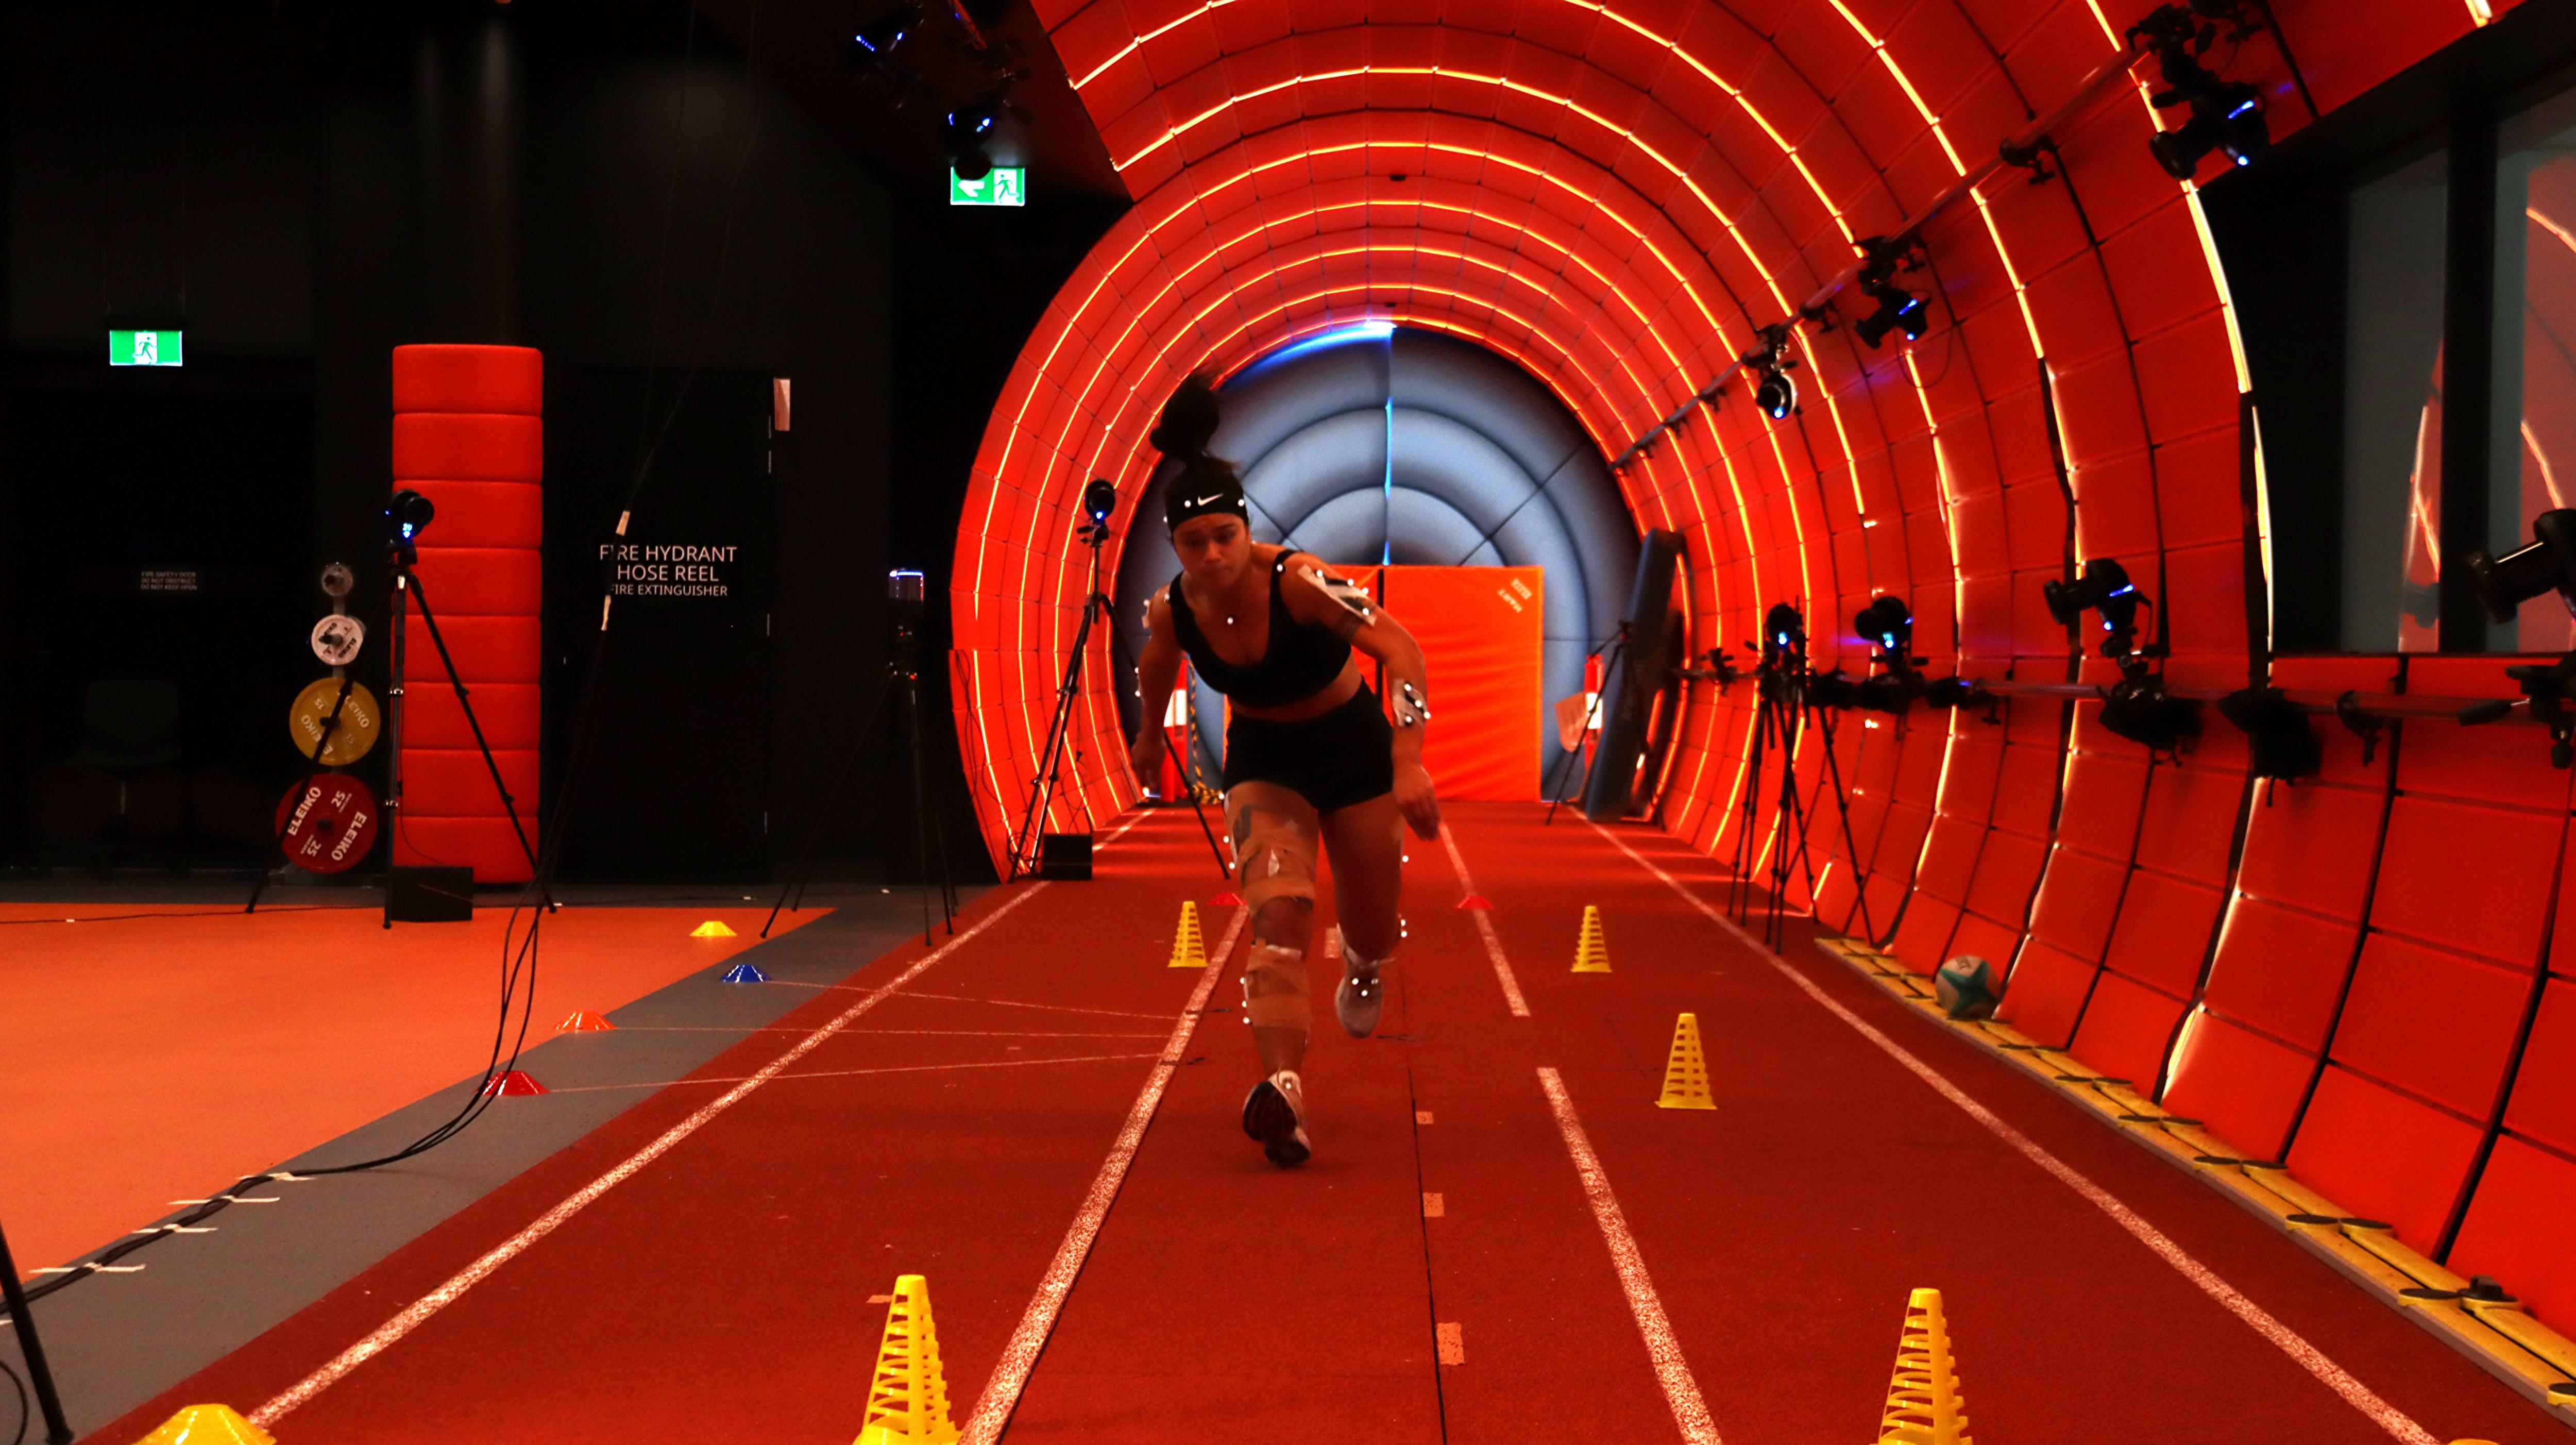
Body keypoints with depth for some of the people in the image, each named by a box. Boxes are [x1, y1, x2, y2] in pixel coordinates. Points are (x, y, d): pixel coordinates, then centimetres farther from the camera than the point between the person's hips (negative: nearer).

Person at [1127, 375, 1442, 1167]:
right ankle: (1282, 1091, -34)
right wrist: (1151, 733, 24)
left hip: (1353, 745, -1)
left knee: (1374, 931, 12)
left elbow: (1401, 651, -36)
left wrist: (1408, 762, -46)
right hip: (1262, 759, 1)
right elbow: (1158, 660, 8)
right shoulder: (1172, 609, -18)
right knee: (1279, 915, -23)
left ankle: (1363, 969, 52)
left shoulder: (1299, 581, -31)